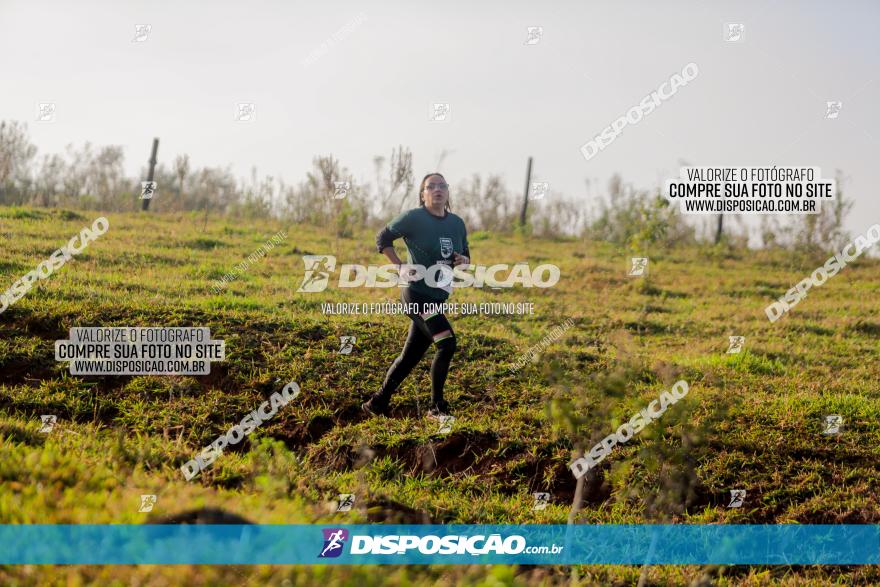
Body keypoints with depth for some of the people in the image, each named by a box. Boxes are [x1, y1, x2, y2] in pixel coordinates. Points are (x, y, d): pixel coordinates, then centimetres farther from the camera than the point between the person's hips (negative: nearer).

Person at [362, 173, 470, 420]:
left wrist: (464, 260, -5)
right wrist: (400, 267, -9)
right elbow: (383, 238, 1)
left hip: (438, 297, 7)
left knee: (411, 356, 11)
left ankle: (377, 403, 25)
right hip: (416, 294, -7)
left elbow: (465, 256, 18)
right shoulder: (413, 218, -9)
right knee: (446, 342, -20)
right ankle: (437, 407, -8)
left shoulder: (457, 223, 7)